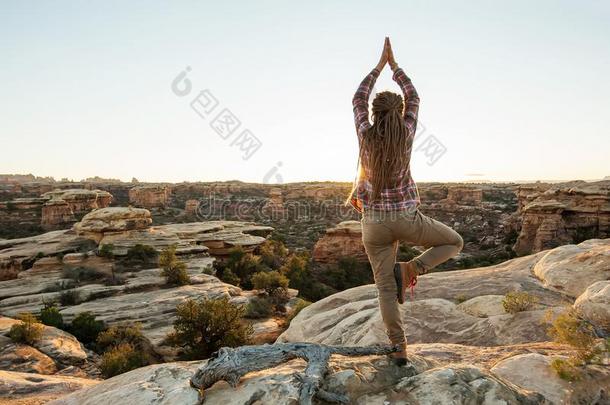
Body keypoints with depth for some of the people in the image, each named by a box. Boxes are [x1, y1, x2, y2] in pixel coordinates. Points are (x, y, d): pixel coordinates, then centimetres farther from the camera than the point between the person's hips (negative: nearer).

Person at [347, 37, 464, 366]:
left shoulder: (366, 135, -5)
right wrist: (393, 64, 18)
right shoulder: (405, 134, -6)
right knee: (454, 242, 22)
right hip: (407, 218, -1)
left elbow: (358, 99, 12)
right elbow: (414, 98, 11)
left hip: (374, 223, 2)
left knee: (386, 288, 9)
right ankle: (410, 269, 0)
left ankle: (399, 349, 10)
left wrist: (379, 64, 18)